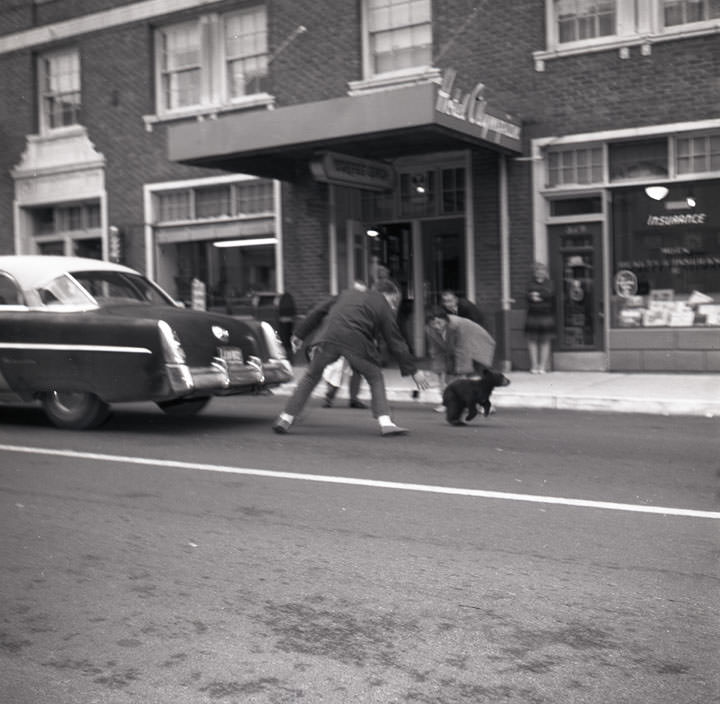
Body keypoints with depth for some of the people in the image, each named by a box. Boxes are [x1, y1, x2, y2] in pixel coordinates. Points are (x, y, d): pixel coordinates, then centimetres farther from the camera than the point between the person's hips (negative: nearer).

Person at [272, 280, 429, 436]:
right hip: (356, 340, -3)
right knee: (375, 378, 15)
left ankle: (285, 418, 14)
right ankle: (385, 421, 3)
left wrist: (300, 334, 32)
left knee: (310, 378, 17)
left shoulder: (349, 294, 31)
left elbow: (319, 310, 28)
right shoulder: (385, 309, 19)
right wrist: (413, 371, 20)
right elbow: (396, 343, 16)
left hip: (328, 336, 3)